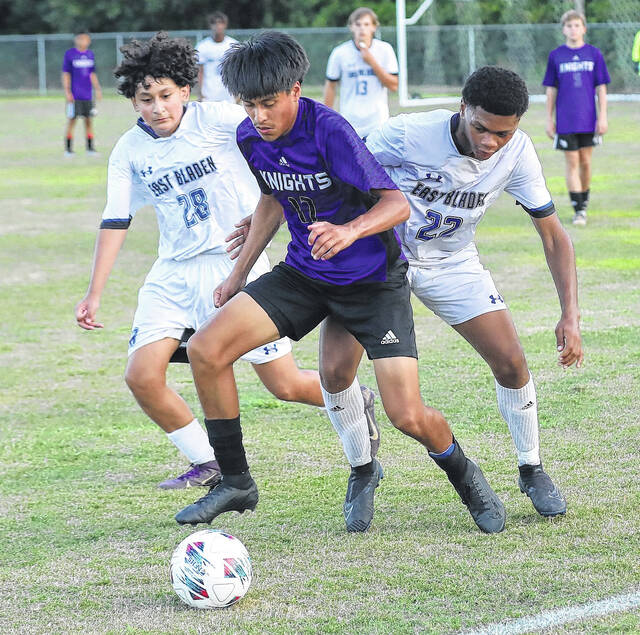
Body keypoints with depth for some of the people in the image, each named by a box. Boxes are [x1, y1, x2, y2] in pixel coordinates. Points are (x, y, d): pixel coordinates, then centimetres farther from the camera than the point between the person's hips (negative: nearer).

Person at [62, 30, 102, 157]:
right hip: (74, 96, -5)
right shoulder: (69, 54, -4)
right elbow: (65, 74, -4)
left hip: (87, 95, 5)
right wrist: (67, 92, -10)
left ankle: (90, 148, 11)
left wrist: (97, 89, 11)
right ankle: (68, 149, 3)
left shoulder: (90, 54, 10)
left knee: (88, 120, 6)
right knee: (72, 120, -2)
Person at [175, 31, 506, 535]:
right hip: (305, 274, 6)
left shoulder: (329, 131, -24)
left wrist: (349, 231, -45)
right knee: (206, 350, -11)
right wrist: (239, 275, 17)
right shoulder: (250, 138, -4)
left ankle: (465, 477, 19)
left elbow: (397, 204, -26)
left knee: (408, 416, -15)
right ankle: (236, 483, 4)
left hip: (373, 279, -6)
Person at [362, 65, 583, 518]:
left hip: (452, 264, 3)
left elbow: (553, 233, -11)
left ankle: (531, 470, 16)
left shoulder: (517, 153, -19)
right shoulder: (409, 134, -29)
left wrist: (570, 316, -19)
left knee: (511, 363, -7)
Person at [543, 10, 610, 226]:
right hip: (565, 121, -1)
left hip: (588, 119, 1)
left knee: (585, 162, 8)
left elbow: (601, 87, 5)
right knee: (571, 163, -3)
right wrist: (549, 119, 4)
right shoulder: (555, 56, 2)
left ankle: (584, 202, 25)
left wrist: (603, 117, -1)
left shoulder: (594, 54, 3)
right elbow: (551, 89, 6)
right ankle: (578, 210, -2)